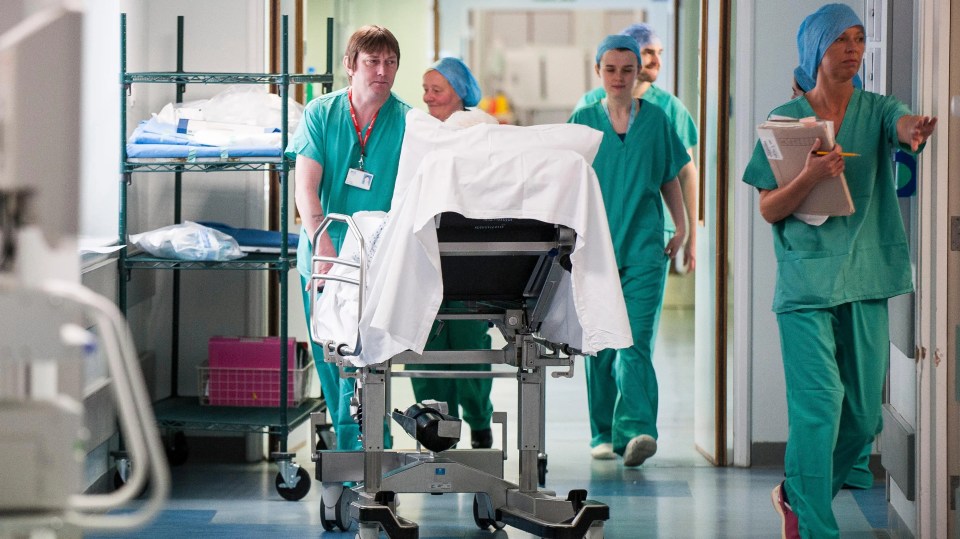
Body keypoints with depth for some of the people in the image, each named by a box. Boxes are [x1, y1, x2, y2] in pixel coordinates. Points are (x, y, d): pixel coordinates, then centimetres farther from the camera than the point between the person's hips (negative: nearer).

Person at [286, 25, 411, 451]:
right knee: (327, 356, 11)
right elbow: (306, 186, -8)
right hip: (323, 258, 2)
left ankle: (352, 448, -8)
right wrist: (324, 245, -23)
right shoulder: (321, 113, 0)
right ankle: (349, 440, 26)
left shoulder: (407, 122, -3)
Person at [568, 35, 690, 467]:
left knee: (636, 342, -12)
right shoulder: (582, 121, 5)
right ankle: (604, 434, 16)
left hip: (643, 247, -1)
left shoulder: (656, 120, 7)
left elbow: (670, 179, 15)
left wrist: (681, 227, 11)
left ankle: (636, 431, -21)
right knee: (599, 345, 5)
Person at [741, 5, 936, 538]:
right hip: (806, 277, -3)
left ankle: (797, 494, 33)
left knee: (862, 415, 9)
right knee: (817, 407, -12)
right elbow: (769, 209, 0)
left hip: (866, 277, 3)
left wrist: (916, 130, -44)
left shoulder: (877, 110, 6)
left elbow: (903, 124, -19)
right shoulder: (785, 119, 2)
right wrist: (809, 177, -20)